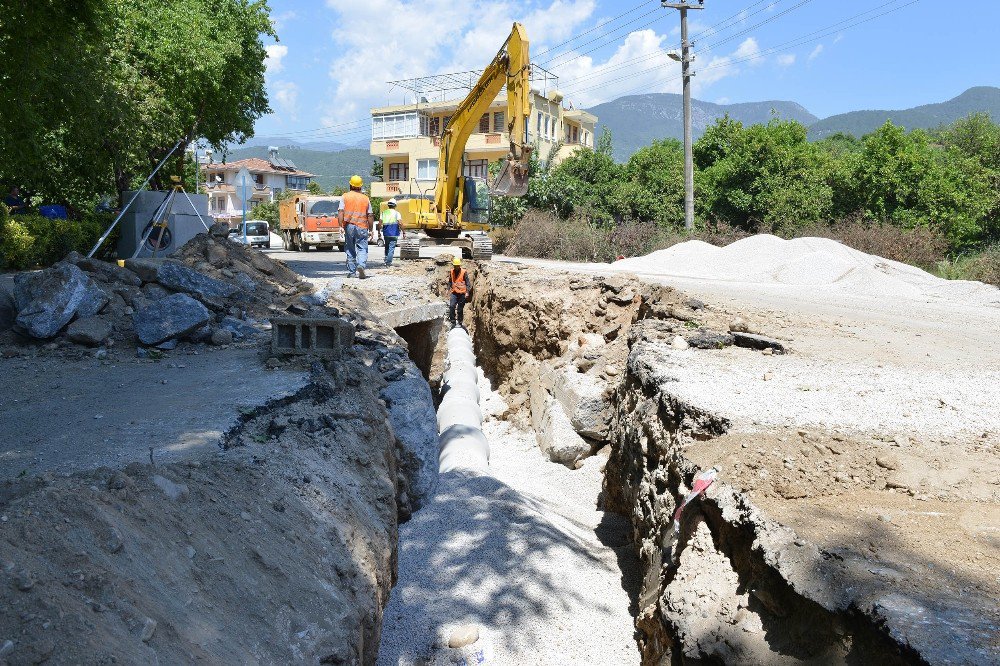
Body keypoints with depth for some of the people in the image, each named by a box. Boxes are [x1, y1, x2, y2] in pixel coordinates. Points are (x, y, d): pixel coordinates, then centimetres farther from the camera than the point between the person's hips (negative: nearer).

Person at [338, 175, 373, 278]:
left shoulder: (345, 196, 4)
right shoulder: (366, 199, 7)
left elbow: (341, 213, -4)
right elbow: (369, 216, 7)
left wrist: (340, 226, -4)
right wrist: (370, 230, 12)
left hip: (349, 226, 0)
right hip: (362, 227, 0)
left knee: (350, 250, 10)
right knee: (362, 249, 0)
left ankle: (352, 272, 12)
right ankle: (361, 265, -25)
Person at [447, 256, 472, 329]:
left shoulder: (464, 272, -5)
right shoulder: (451, 272, 6)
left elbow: (467, 283, -3)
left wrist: (467, 292, -9)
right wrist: (449, 289, 12)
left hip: (462, 293, -2)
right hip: (454, 293, 3)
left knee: (460, 309, 4)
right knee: (451, 306, -14)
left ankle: (459, 322, 17)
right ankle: (453, 322, -5)